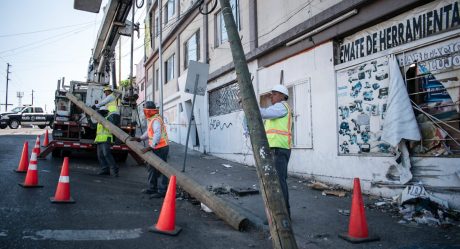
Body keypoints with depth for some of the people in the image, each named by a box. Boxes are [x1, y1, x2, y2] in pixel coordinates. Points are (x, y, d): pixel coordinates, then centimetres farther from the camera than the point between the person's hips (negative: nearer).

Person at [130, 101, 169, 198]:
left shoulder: (156, 120, -20)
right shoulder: (150, 119, 13)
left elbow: (157, 135, -30)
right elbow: (149, 132, 22)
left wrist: (150, 147, -31)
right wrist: (140, 138, 10)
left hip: (161, 148, -11)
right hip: (156, 148, 11)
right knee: (152, 168, 18)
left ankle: (162, 191, 0)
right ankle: (152, 188, 30)